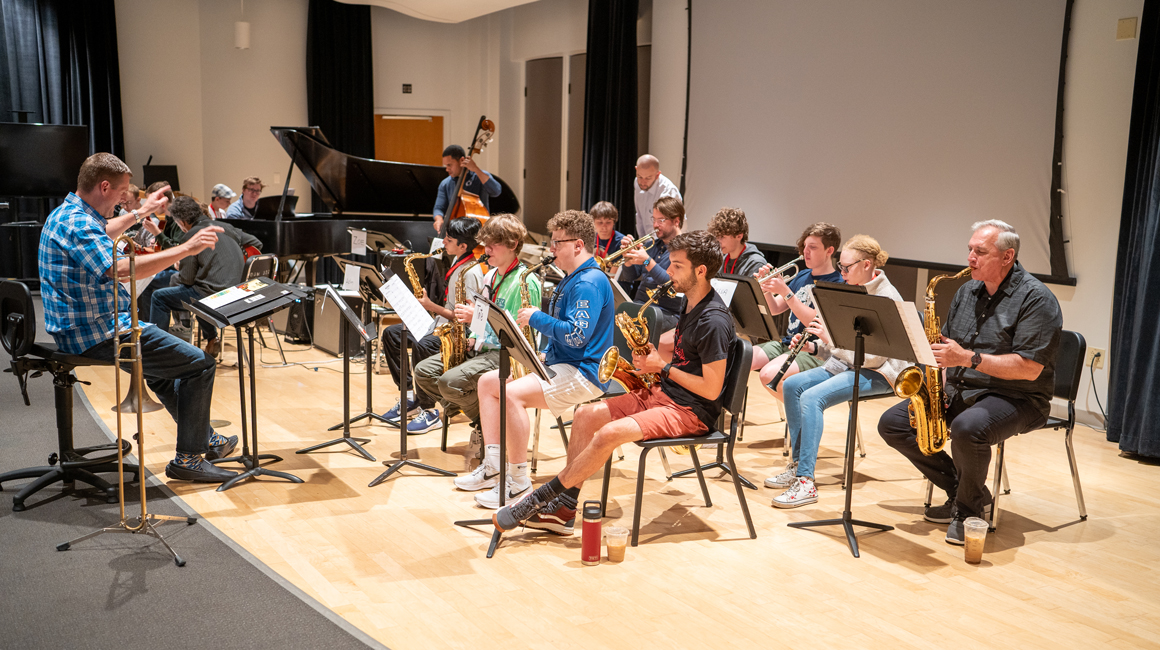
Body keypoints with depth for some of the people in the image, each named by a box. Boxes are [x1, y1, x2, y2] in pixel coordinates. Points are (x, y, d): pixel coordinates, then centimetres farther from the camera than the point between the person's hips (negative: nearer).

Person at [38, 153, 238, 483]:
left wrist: (140, 213, 43)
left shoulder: (65, 214, 12)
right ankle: (188, 458, -3)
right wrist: (185, 249, -36)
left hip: (78, 329, 12)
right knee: (200, 363, -12)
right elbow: (120, 269, -37)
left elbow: (101, 234, 36)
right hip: (96, 334, -12)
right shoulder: (76, 223, -22)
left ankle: (203, 438, 39)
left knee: (167, 358, 30)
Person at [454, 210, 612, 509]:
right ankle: (493, 467, 4)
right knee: (487, 381, 5)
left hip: (582, 373, -11)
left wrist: (537, 318, -15)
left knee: (512, 393, -30)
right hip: (559, 362, 11)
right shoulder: (572, 279, 18)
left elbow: (576, 335, -27)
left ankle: (518, 482, -20)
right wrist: (545, 355, 9)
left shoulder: (590, 282, -17)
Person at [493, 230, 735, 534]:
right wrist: (652, 356, 1)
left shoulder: (714, 321, -21)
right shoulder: (690, 302, 10)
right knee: (586, 414, -2)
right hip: (663, 392, 10)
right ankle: (564, 511, -3)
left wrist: (663, 367, -12)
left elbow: (711, 389, -22)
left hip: (691, 411, -10)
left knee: (608, 434, -27)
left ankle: (539, 499, -12)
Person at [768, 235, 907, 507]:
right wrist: (815, 346, -3)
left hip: (877, 373, -10)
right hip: (846, 364, 10)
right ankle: (798, 464, 6)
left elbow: (873, 355, -25)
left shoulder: (887, 299, -17)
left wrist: (831, 336, -26)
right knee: (792, 385, -2)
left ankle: (806, 482, -25)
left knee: (812, 398, -27)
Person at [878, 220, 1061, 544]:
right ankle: (961, 489, 5)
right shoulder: (966, 292, 12)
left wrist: (968, 358, -25)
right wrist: (935, 356, -5)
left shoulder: (1036, 299, -13)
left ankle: (969, 508, -10)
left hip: (1015, 398, -8)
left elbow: (1030, 369, -21)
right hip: (958, 390, 8)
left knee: (967, 428, -39)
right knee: (891, 423, -5)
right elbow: (947, 347, 18)